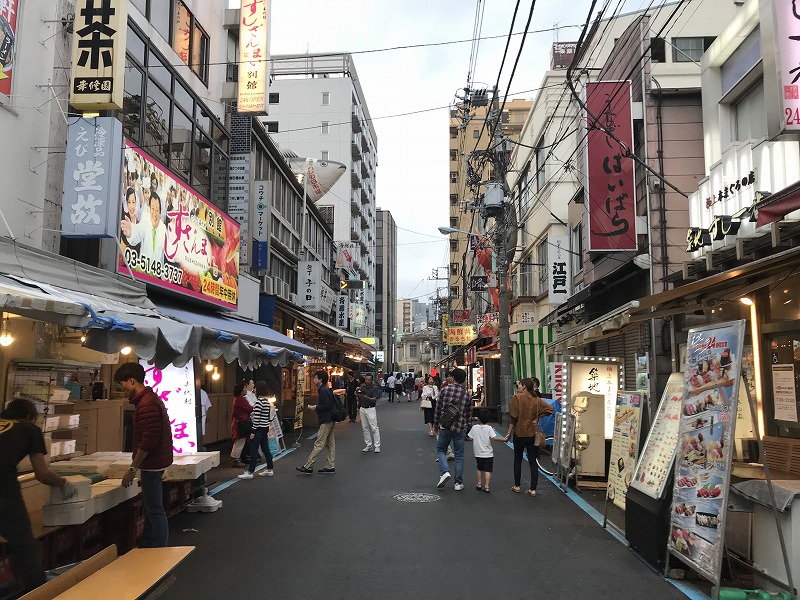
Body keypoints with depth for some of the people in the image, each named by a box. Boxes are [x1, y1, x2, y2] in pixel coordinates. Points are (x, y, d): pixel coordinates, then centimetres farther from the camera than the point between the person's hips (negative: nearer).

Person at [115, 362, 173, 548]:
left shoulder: (146, 404, -21)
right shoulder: (152, 398, 13)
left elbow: (148, 440, -25)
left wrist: (132, 468, -18)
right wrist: (136, 465, 21)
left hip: (151, 463, -11)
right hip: (155, 462, 11)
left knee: (155, 510, -2)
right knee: (150, 506, 20)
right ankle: (146, 547, 32)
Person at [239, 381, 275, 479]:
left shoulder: (259, 402, -17)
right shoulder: (267, 401, 9)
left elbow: (257, 418, -19)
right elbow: (268, 417, 14)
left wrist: (253, 432, -16)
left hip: (259, 429, -9)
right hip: (266, 428, 9)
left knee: (253, 450, -4)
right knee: (265, 449, 14)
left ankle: (250, 472, -1)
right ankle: (269, 469, 19)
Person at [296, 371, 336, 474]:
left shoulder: (323, 391, -15)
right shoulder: (326, 390, 16)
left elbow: (326, 405, -23)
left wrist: (315, 408, -12)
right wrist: (316, 406, 12)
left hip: (326, 421, -10)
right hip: (330, 420, 11)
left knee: (318, 444, -7)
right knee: (330, 444, 10)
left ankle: (308, 467, -4)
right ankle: (330, 467, 14)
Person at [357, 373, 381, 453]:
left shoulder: (374, 388, -7)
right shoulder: (362, 386, 8)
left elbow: (374, 400, -14)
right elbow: (357, 395, 12)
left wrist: (366, 397, -30)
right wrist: (357, 391, -10)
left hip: (370, 409, -5)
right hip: (362, 409, 6)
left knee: (374, 428, -8)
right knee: (365, 428, 8)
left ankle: (377, 446, -5)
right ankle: (369, 445, 16)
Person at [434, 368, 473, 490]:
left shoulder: (445, 390, -5)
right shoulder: (467, 394, 1)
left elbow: (438, 409, -2)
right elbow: (469, 415, 6)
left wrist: (436, 425, 9)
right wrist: (467, 429, 17)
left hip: (445, 426, -1)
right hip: (460, 428, 1)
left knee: (441, 450, 16)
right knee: (459, 455, 9)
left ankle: (444, 472, -5)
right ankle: (458, 483, 12)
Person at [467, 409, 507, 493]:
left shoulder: (474, 427, -4)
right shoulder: (489, 428, -10)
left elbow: (470, 438, -3)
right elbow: (495, 438, -20)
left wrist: (465, 439, 17)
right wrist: (504, 439, -10)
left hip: (478, 453, 2)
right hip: (488, 453, -2)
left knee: (479, 468, 21)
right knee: (488, 470, 2)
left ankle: (479, 483, 23)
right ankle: (487, 486, -1)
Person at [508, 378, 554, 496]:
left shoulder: (517, 398, -12)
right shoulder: (537, 400, 2)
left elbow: (513, 417, -13)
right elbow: (550, 409, -2)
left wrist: (509, 432, -6)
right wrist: (537, 417, 3)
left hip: (519, 433, -3)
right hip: (533, 434, 3)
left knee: (517, 460, 14)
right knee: (533, 462, 6)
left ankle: (517, 486, 20)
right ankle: (533, 489, 7)